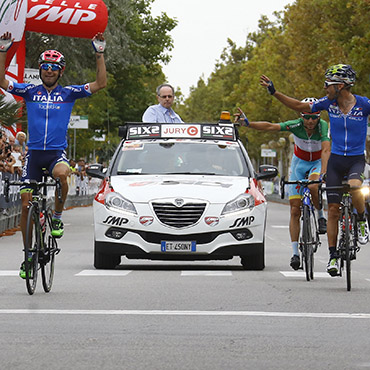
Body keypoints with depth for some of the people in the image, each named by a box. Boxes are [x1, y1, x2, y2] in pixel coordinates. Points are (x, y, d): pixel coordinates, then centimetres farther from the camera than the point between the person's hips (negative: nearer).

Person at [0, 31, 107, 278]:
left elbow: (101, 83, -2)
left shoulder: (68, 93, 4)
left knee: (61, 174, -37)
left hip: (57, 152, -2)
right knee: (26, 204, -2)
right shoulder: (30, 91, 6)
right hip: (34, 153, 2)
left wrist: (99, 53, -8)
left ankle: (58, 217, -12)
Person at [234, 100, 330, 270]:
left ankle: (321, 216, -7)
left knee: (313, 187, -37)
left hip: (318, 162, -2)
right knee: (295, 210, -5)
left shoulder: (323, 126, -28)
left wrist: (323, 173, -52)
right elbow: (269, 126, -31)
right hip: (299, 162, 2)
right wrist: (247, 123, -44)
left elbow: (326, 150, -39)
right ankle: (295, 252, -1)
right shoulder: (296, 125, -25)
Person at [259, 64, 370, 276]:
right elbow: (300, 107, 6)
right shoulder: (329, 103, -4)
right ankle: (333, 256, 7)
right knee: (333, 210, -1)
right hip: (335, 160, 3)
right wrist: (274, 92, 3)